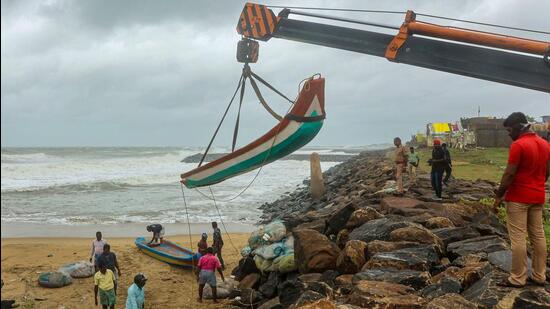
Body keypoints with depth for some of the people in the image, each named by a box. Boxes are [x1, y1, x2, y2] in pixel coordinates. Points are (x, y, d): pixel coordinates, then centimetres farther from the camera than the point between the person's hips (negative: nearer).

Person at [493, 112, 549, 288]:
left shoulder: (518, 145, -17)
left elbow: (509, 174, -18)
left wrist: (499, 196, -11)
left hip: (518, 198, -8)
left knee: (518, 238, -3)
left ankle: (518, 278, 3)